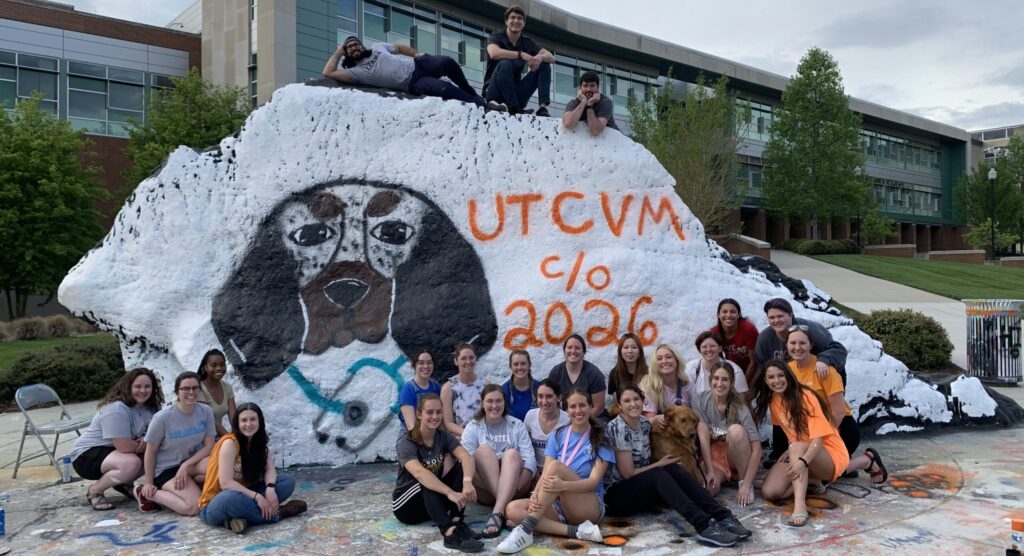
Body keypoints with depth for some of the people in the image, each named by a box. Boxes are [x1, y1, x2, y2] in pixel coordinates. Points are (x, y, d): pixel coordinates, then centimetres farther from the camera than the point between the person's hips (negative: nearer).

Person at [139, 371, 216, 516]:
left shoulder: (206, 411, -9)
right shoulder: (163, 418, -18)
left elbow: (209, 445, -6)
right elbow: (150, 452, -9)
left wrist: (186, 465, -17)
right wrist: (149, 483, -5)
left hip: (192, 462, 4)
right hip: (166, 469, -4)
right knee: (194, 507, -24)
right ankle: (147, 494, -1)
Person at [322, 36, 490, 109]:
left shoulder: (377, 47, 16)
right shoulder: (356, 72, 0)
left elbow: (400, 48, 23)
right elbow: (328, 73, -10)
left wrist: (417, 53, 5)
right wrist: (339, 52, 0)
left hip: (417, 64, 5)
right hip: (413, 83, -5)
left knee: (447, 62, -20)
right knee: (446, 89, -29)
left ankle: (470, 92, 5)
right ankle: (479, 104, -12)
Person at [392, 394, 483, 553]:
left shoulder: (444, 436, -5)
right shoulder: (407, 443, -19)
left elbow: (466, 457, -24)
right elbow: (420, 473, -39)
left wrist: (467, 481, -47)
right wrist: (450, 493, -52)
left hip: (433, 501, 4)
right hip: (406, 504, -4)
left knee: (461, 468, -18)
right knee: (426, 483, -36)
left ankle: (457, 521, -31)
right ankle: (450, 532, -52)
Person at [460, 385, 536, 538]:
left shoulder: (517, 426, 9)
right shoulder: (472, 428, 6)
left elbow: (529, 458, -4)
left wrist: (516, 484, -21)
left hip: (514, 491, 1)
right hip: (485, 491, 0)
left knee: (512, 453, -26)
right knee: (484, 449, -24)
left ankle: (497, 513, -44)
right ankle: (504, 512, -39)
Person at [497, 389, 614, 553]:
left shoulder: (600, 440, -2)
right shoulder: (557, 436, 8)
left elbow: (593, 481, -14)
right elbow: (546, 474, -3)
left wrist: (563, 485, -34)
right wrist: (535, 496, -26)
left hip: (590, 507, -4)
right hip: (557, 504, 5)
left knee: (555, 466, -30)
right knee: (513, 509, -23)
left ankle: (526, 529, -32)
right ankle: (577, 531, -30)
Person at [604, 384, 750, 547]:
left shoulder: (645, 423, 6)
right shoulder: (618, 428, -17)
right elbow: (628, 473, -17)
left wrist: (660, 466, -4)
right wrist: (660, 464, -7)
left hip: (643, 485, 7)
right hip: (617, 492, -7)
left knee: (673, 470, -20)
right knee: (658, 474, -31)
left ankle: (722, 516, -34)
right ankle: (704, 525, -48)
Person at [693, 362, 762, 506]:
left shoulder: (740, 408, -17)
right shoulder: (700, 400, -11)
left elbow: (757, 448, -21)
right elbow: (703, 435, -17)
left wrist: (746, 484, -28)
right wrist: (710, 471, -25)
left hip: (736, 458, 0)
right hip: (711, 457, 0)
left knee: (736, 430, -32)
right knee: (707, 488, -33)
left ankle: (742, 481, -14)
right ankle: (721, 477, 2)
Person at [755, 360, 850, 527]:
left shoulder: (805, 396, -17)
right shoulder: (773, 400, 2)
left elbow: (819, 438, -27)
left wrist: (803, 461, -44)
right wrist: (792, 452, -2)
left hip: (828, 454, -6)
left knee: (797, 447, -39)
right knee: (769, 492, -19)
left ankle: (800, 507, -50)